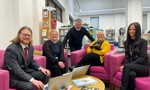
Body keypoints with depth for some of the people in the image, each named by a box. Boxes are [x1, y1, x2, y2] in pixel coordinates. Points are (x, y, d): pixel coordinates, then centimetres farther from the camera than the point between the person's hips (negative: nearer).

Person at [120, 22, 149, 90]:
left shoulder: (143, 42, -3)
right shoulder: (127, 42, 13)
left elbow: (142, 58, -12)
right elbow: (127, 56, 9)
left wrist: (126, 66, -23)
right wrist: (124, 65, -14)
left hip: (143, 67, -3)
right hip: (131, 67, 3)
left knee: (127, 67, -34)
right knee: (131, 74, -35)